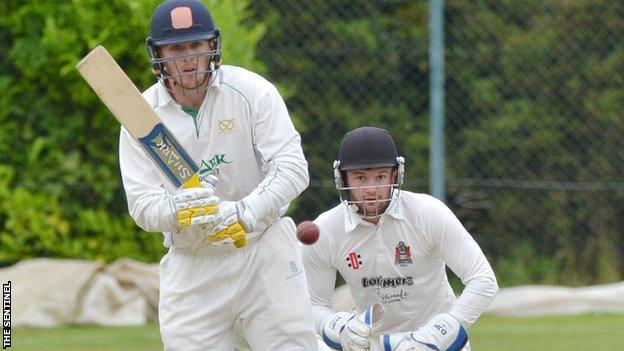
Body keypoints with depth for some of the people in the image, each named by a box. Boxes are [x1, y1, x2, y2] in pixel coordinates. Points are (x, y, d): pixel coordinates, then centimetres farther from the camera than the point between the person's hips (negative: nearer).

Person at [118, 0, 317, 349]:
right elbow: (143, 205, -8)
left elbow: (292, 169, -14)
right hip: (191, 265, 1)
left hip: (265, 249, -1)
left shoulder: (251, 91, -7)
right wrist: (179, 210, -31)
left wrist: (245, 214, -30)